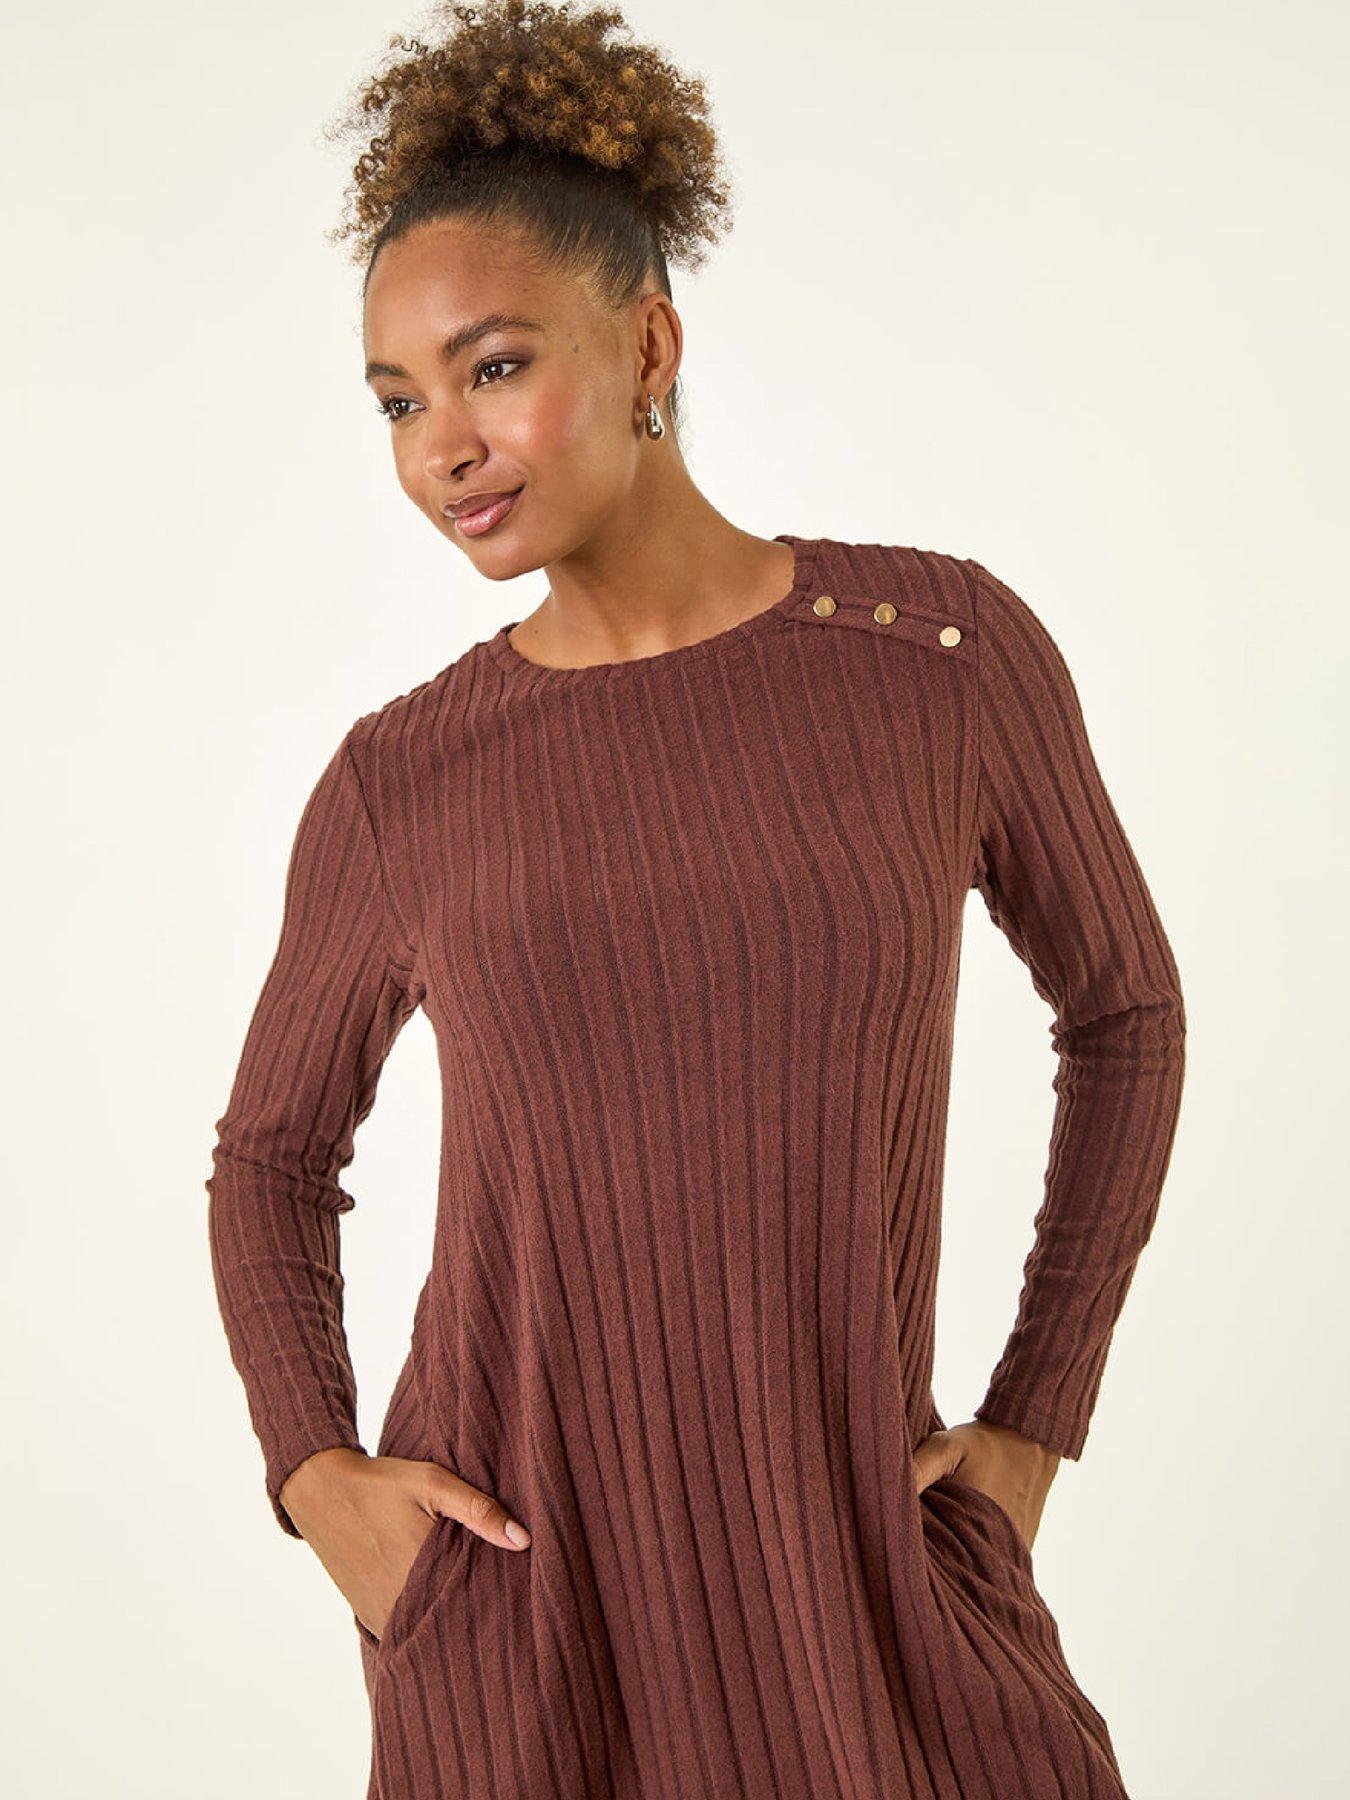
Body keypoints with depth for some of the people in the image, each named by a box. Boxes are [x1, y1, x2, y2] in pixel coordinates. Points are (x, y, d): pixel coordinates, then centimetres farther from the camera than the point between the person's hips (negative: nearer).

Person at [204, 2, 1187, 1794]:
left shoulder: (949, 643, -6)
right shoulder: (397, 784, -4)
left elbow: (1123, 1004, 8)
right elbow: (274, 1149, 12)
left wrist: (1034, 1427, 3)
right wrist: (314, 1472, -4)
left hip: (868, 1551, 1)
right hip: (513, 1579, 0)